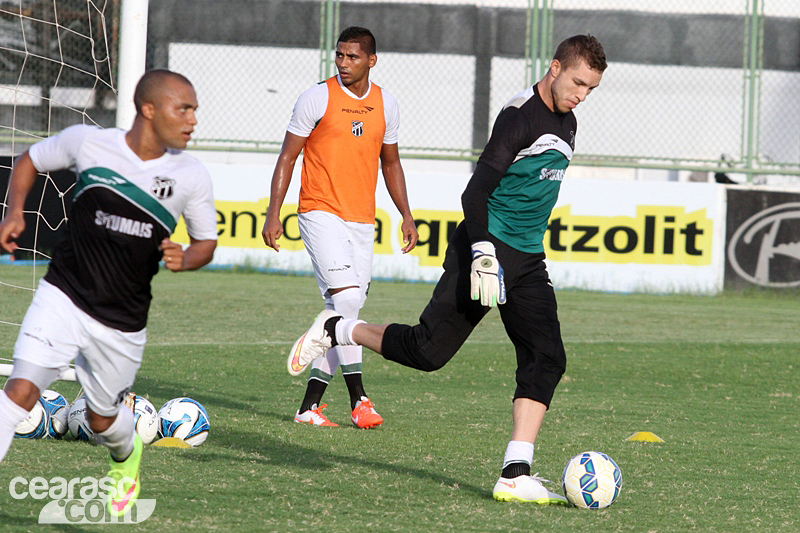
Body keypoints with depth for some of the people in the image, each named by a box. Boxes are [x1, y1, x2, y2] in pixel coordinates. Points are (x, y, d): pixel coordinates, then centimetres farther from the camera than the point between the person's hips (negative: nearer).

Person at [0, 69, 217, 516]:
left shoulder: (192, 176, -4)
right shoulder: (87, 142, -8)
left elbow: (207, 242, 9)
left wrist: (184, 258, -14)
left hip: (123, 323, 2)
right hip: (64, 296, -2)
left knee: (103, 419, 17)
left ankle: (127, 458, 53)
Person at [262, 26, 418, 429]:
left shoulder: (386, 105, 9)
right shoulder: (317, 98, -5)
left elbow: (390, 162, 22)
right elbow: (287, 157, -1)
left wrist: (406, 215, 15)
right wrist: (273, 214, -8)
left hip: (362, 222, 5)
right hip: (320, 212, -5)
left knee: (345, 315, 3)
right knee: (346, 297, -21)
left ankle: (310, 405, 11)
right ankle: (358, 399, -18)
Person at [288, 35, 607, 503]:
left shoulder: (567, 125, 15)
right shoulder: (521, 115, -14)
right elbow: (477, 191, -20)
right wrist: (483, 254, -29)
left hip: (528, 262, 8)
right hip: (491, 248, -8)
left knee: (546, 359, -7)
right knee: (429, 350, -9)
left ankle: (516, 474, -12)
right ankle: (336, 331, 15)